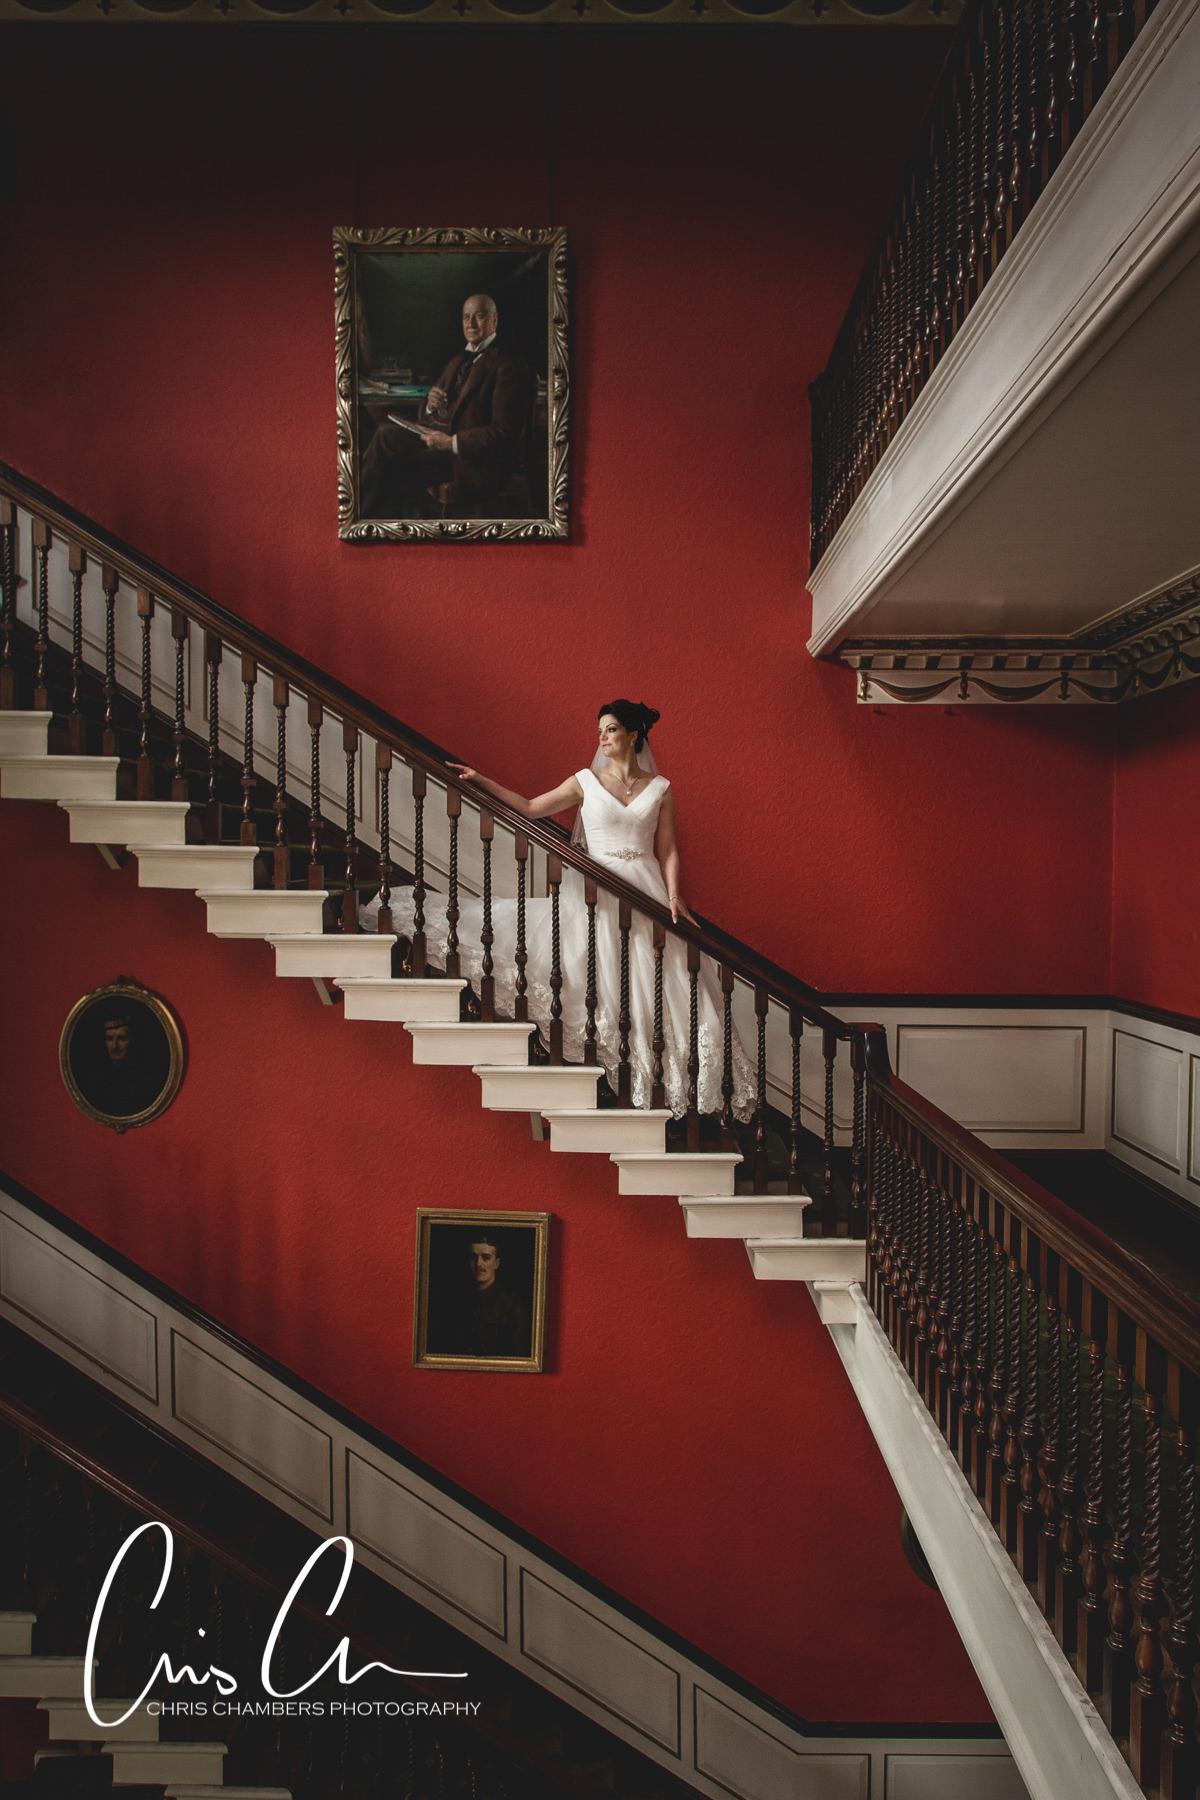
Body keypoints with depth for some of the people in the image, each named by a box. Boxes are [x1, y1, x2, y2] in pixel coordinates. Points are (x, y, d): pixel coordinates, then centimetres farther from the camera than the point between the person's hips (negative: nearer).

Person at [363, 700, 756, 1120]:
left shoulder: (659, 788, 7)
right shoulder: (585, 781, 7)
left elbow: (668, 851, 5)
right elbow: (531, 808, 10)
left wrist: (674, 895, -10)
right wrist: (481, 781, 6)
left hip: (645, 891, 0)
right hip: (595, 891, 0)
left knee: (647, 983, -2)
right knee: (595, 978, -8)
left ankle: (650, 1079, 8)